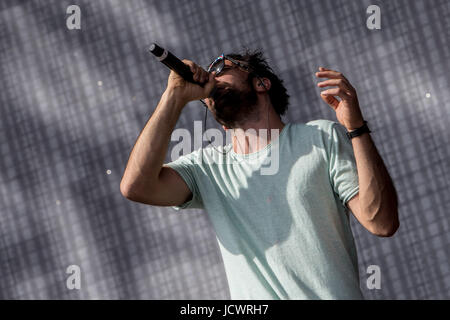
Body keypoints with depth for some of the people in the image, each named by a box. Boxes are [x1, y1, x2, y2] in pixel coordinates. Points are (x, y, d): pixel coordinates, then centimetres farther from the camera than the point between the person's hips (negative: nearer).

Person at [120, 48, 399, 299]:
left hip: (337, 294, -1)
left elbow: (382, 223, -3)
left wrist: (356, 126, -11)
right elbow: (136, 186, -5)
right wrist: (175, 96, -1)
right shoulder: (206, 167, 14)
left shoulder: (322, 138, 8)